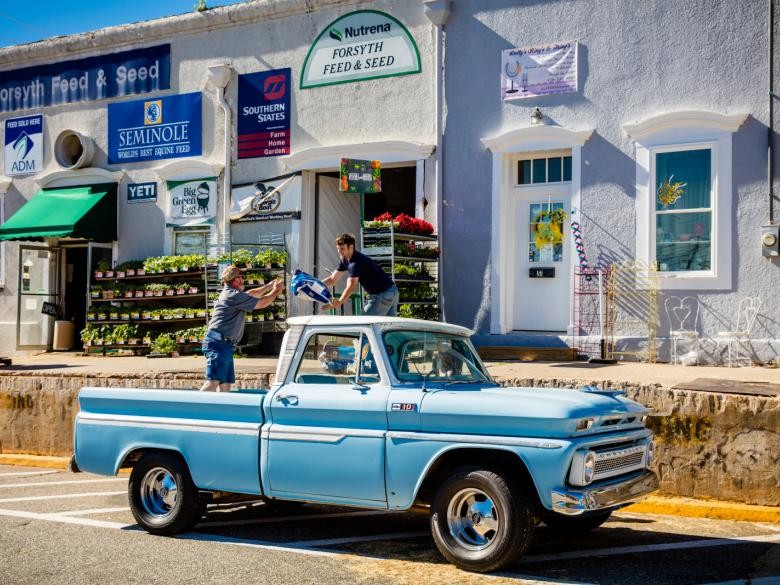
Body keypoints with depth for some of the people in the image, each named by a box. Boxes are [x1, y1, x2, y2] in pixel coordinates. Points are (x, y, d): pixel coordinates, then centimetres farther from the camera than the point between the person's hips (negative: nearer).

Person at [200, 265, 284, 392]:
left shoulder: (229, 293, 18)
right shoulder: (235, 296, -13)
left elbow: (250, 294, 34)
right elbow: (262, 303, -7)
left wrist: (269, 286, 35)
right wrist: (276, 291, 8)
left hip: (224, 344, 11)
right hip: (219, 343, -11)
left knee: (226, 384, 8)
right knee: (213, 382, -19)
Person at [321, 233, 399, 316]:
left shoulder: (357, 262, -22)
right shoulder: (345, 261, 7)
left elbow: (351, 287, -33)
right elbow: (332, 279, 11)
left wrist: (339, 302, -44)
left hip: (383, 295, -10)